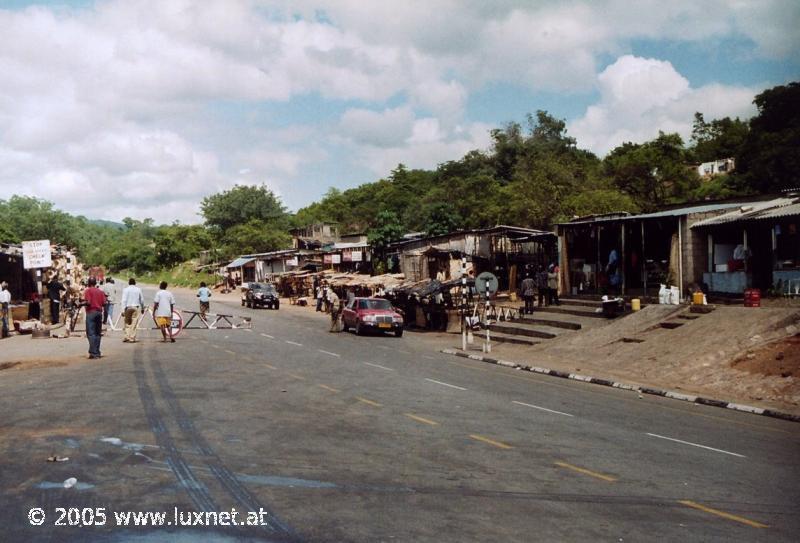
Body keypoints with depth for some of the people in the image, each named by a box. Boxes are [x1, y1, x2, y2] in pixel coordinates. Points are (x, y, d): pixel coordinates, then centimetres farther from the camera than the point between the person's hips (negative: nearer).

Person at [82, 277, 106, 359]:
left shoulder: (88, 291, -4)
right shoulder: (100, 291, 11)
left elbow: (88, 302, -14)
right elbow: (104, 303, 4)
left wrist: (82, 303, 3)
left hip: (91, 312, -5)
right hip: (99, 312, 5)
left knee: (91, 333, -6)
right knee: (98, 333, 10)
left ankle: (93, 352, -15)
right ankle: (97, 352, 11)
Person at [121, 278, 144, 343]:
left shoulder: (126, 289, -1)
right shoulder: (138, 289, 6)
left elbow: (124, 300, -7)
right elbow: (142, 300, 12)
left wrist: (123, 310, -8)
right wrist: (142, 308, 26)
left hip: (128, 308, -1)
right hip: (137, 307, 1)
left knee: (127, 323, 8)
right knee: (134, 324, 2)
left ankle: (127, 337, -1)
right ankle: (132, 338, 1)